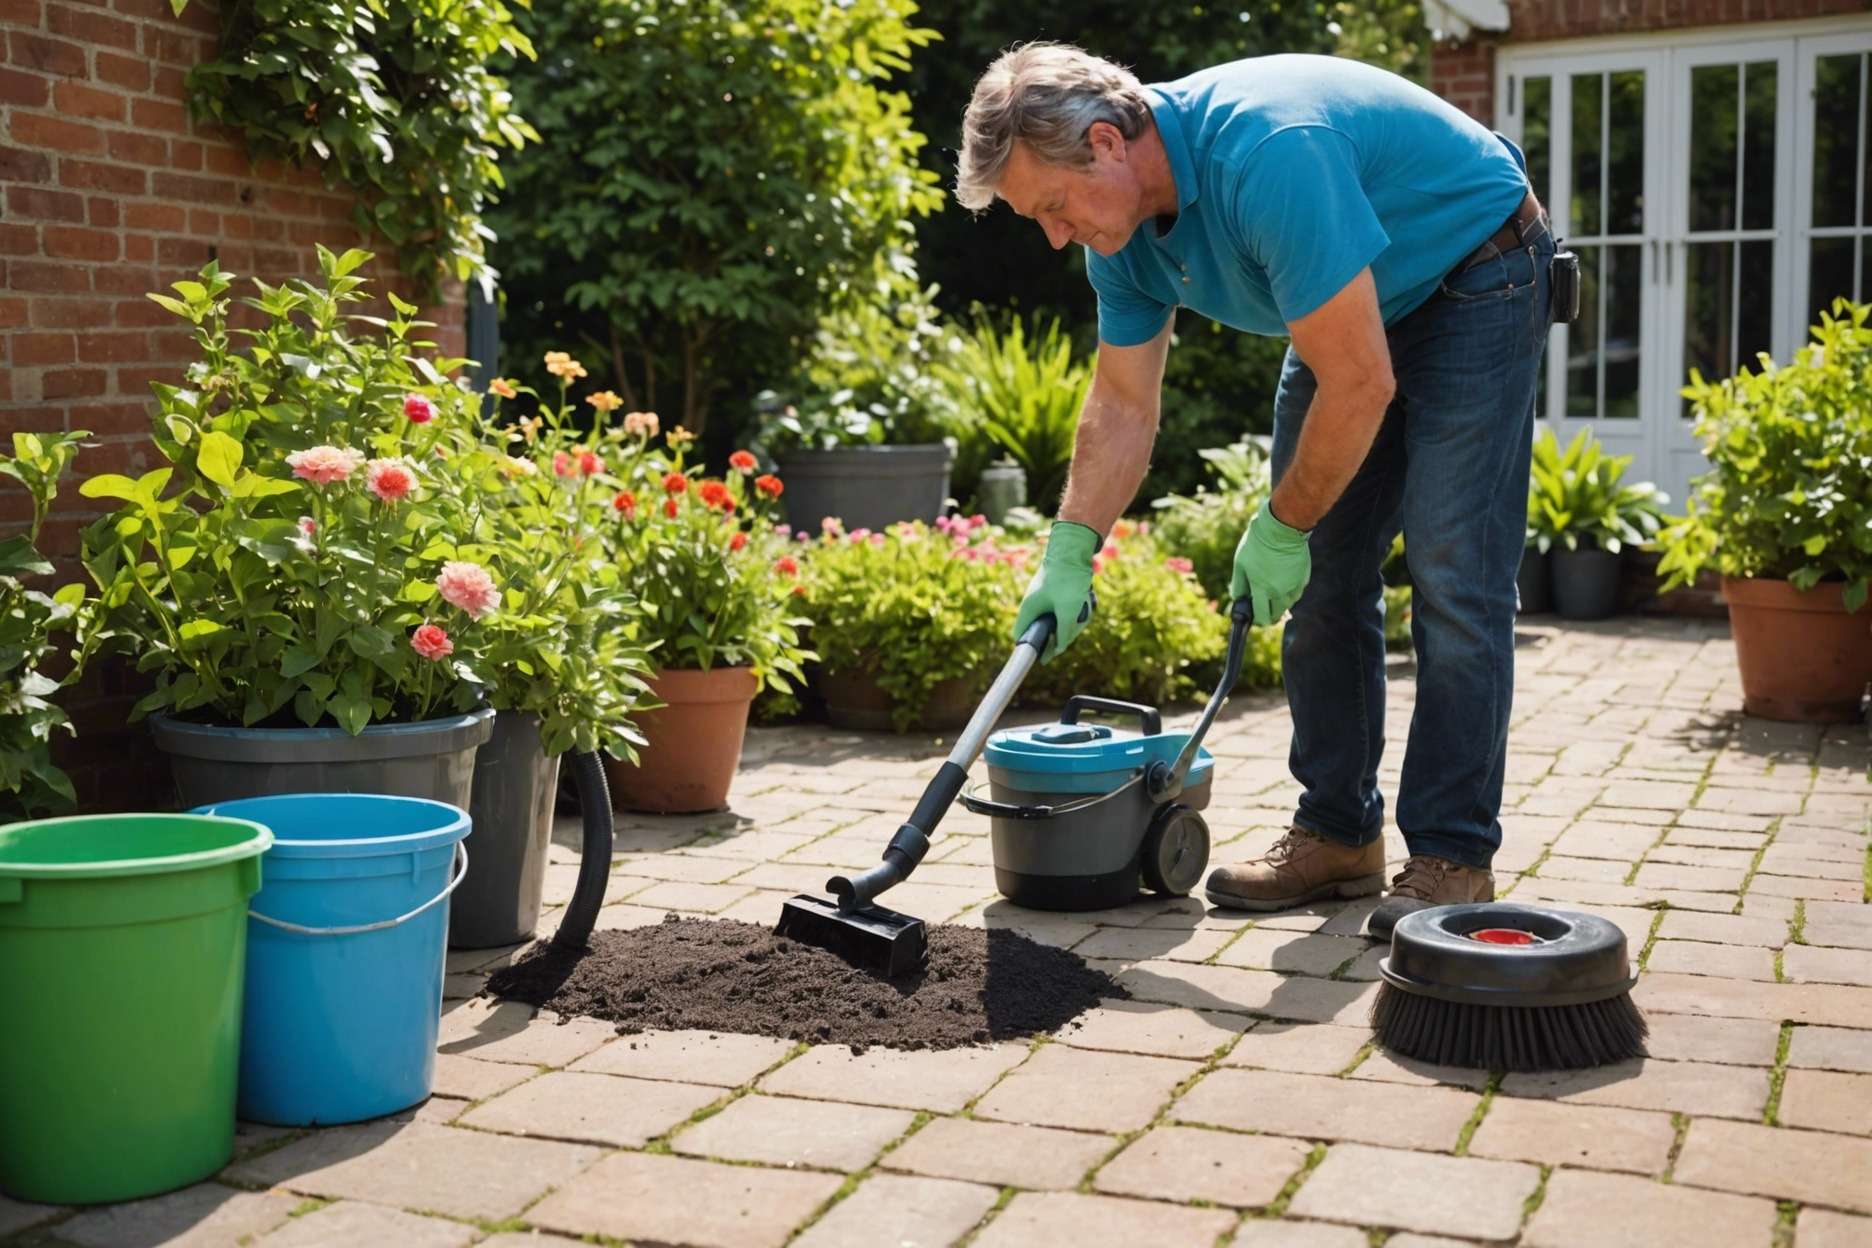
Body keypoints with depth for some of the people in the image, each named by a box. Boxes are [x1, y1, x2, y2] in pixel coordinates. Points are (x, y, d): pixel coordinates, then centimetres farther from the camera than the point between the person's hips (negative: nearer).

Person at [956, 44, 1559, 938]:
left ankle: (1453, 857, -7)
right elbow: (1123, 405, 1)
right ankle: (1338, 832, 13)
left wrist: (1282, 528, -19)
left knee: (1452, 578, -14)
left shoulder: (1266, 157, -37)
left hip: (1476, 284, -8)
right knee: (1321, 578, 4)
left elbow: (1361, 384, -33)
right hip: (1360, 307, 8)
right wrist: (1069, 555, -7)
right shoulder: (1124, 230, -10)